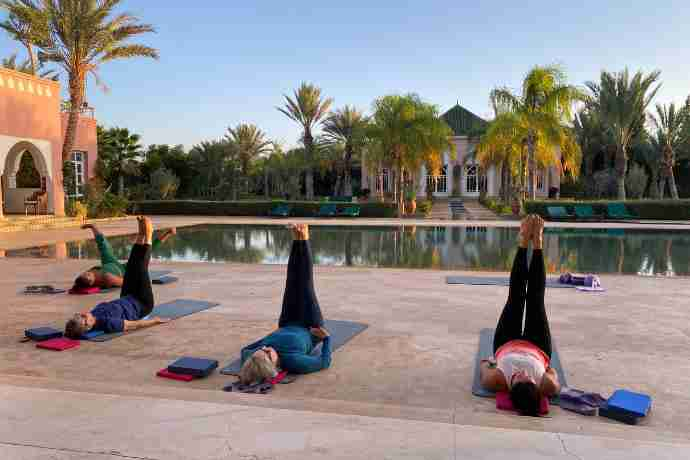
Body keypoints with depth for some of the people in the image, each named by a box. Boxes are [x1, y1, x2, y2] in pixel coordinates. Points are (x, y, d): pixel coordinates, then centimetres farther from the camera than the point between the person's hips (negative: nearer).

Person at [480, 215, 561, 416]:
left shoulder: (496, 381, -44)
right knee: (535, 299, 3)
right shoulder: (547, 385, -41)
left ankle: (524, 242, 23)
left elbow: (483, 365, -21)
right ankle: (537, 243, 22)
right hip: (537, 348, 0)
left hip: (505, 346, 0)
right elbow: (555, 382, -17)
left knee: (516, 297, 4)